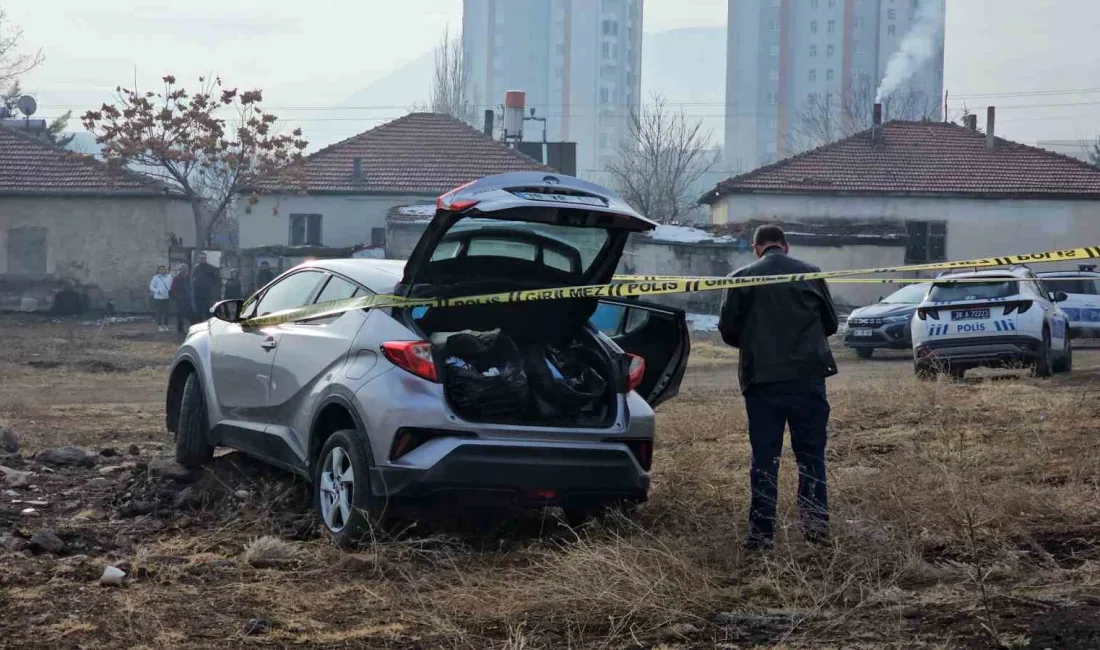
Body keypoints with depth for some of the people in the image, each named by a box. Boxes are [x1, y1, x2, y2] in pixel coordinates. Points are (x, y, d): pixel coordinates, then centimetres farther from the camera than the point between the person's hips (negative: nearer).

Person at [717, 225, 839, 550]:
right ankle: (816, 523, 5)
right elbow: (830, 322, 12)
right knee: (811, 453, 9)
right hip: (808, 375, 1)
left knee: (764, 456, 3)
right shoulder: (811, 274, 5)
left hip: (762, 378, -1)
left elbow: (728, 329, 1)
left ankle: (762, 531, 2)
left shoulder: (741, 278, 0)